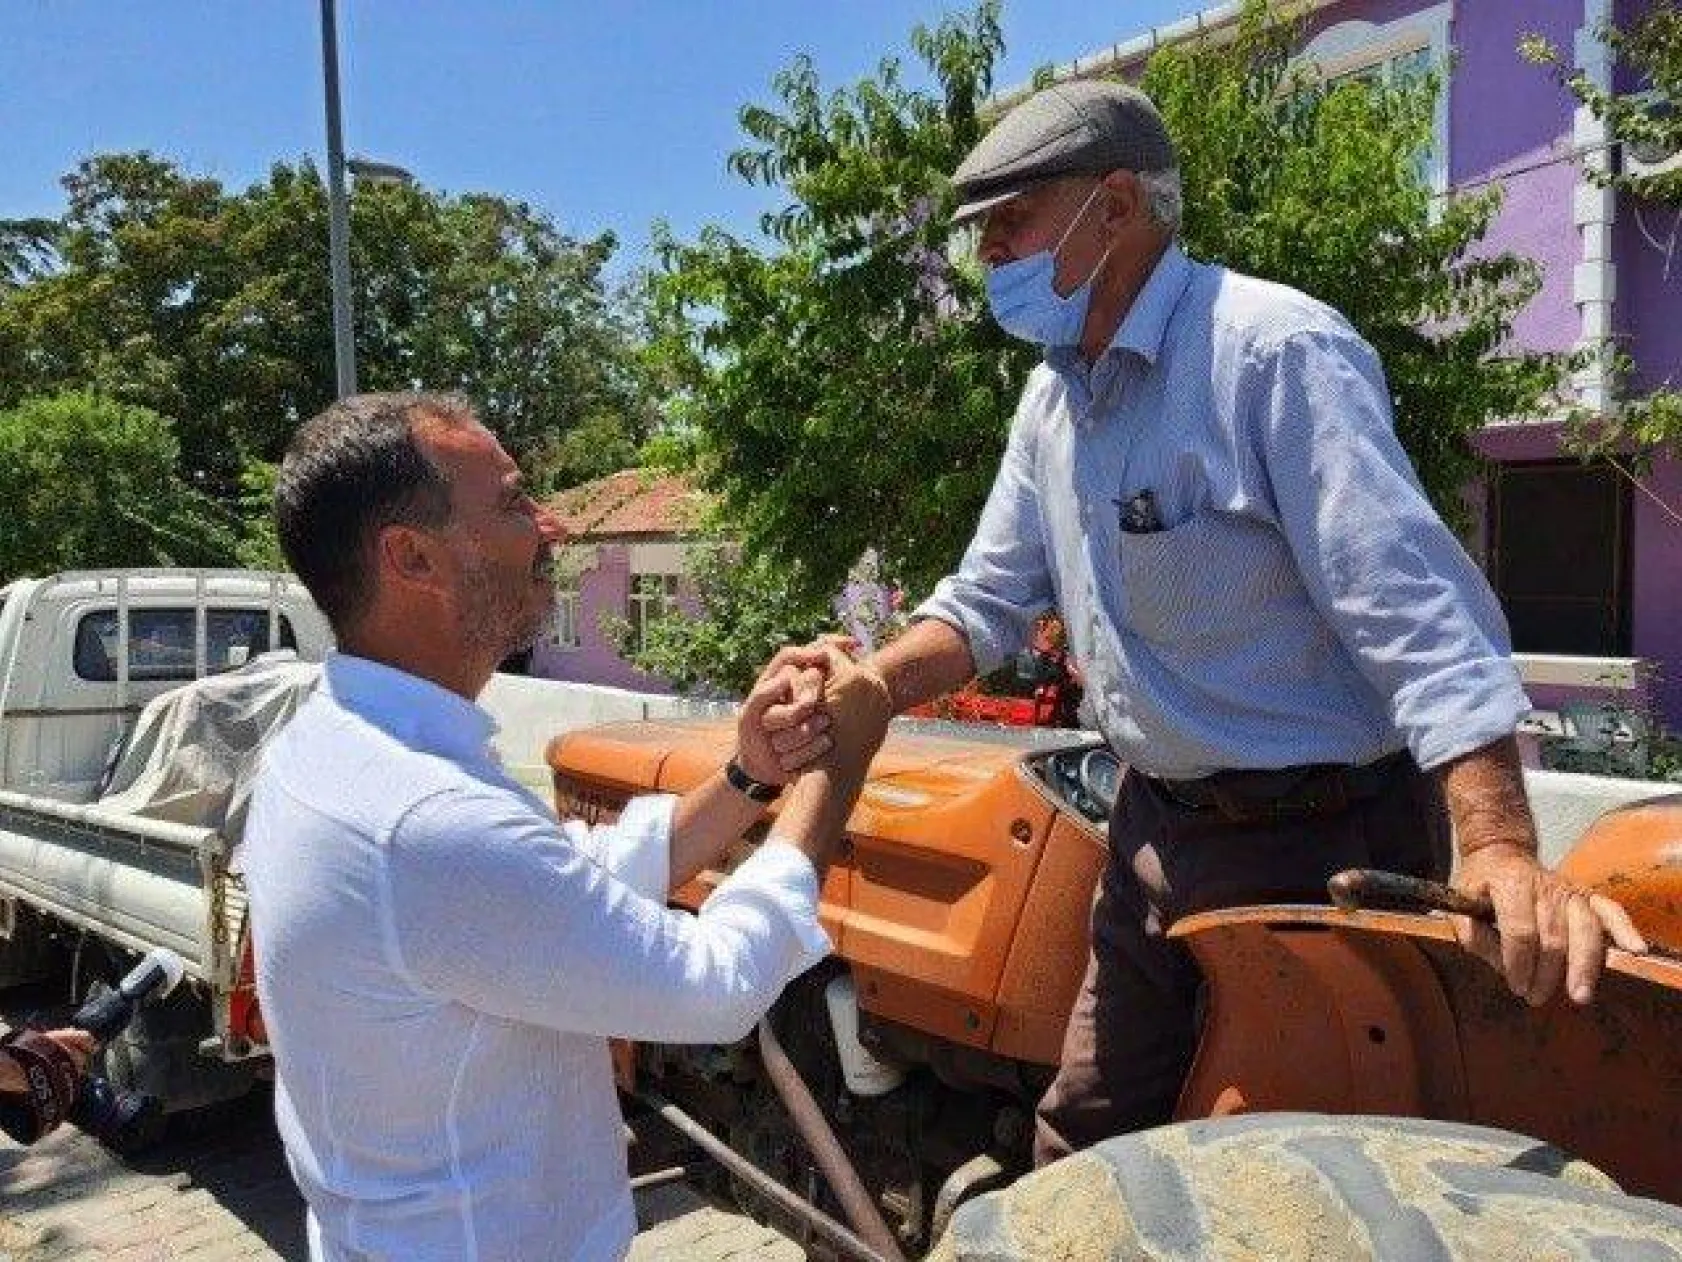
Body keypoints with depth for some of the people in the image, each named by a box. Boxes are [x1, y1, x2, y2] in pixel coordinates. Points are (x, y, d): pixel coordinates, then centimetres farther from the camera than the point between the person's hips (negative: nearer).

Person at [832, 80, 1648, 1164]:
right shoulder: (1054, 397, 7)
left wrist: (1499, 850, -37)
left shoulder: (1276, 352, -19)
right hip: (1158, 834, 8)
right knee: (1079, 1157, 19)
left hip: (1317, 845, -7)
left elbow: (1417, 609, -26)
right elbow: (987, 605, 9)